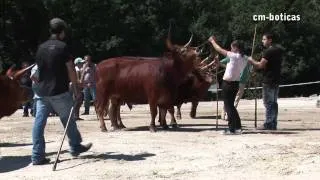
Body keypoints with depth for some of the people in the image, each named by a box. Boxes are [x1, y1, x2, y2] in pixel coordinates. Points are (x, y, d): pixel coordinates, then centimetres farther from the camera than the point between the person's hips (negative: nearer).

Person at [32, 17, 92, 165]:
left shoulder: (41, 48, 10)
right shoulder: (62, 47, -7)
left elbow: (39, 68, 16)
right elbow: (70, 70, -8)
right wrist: (76, 88, 0)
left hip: (42, 92, 5)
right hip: (59, 92, -5)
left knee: (39, 122, 2)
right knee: (69, 120, 12)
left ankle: (37, 156, -1)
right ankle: (75, 147, 27)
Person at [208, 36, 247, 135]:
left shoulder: (235, 56, -16)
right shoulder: (243, 59, 8)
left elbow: (220, 50, -9)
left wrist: (212, 41, 5)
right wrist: (220, 64, 24)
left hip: (228, 83, -9)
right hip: (235, 83, 9)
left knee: (229, 106, -3)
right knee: (230, 105, 17)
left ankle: (236, 128, -5)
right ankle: (232, 127, 20)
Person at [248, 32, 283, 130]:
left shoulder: (268, 52, -14)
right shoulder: (278, 50, 14)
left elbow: (261, 65, -19)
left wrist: (252, 61, -3)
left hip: (268, 81, -9)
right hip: (276, 80, 9)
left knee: (268, 103, -6)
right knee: (274, 103, 11)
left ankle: (268, 124, -6)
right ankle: (273, 124, 14)